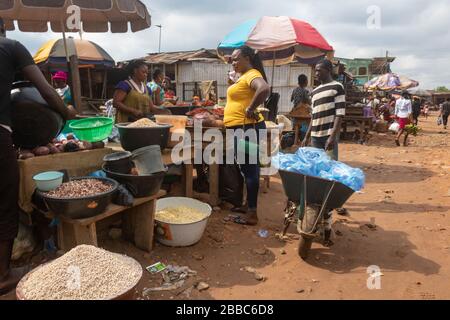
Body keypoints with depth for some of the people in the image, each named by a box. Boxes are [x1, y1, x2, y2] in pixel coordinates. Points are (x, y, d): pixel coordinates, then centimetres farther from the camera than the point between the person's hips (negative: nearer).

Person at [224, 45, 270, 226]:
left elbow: (264, 89, -35)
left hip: (247, 129, -11)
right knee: (248, 168, 17)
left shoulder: (252, 74, -14)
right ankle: (249, 205, 30)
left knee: (249, 169, -6)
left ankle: (252, 214, 3)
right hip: (243, 129, 11)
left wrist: (250, 109, -26)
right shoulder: (245, 76, 17)